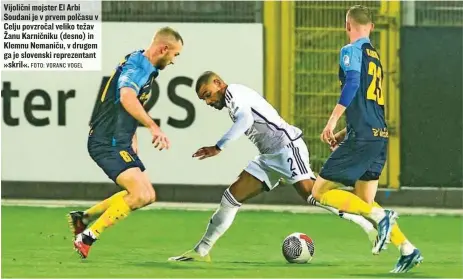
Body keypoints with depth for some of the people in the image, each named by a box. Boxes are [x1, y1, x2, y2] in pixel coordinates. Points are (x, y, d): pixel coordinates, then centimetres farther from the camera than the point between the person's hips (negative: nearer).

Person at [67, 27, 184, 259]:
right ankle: (87, 237, -10)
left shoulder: (147, 69, 15)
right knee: (140, 195, -19)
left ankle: (83, 218, 18)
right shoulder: (136, 67, -18)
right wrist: (153, 127, -42)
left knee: (148, 196, 11)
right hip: (107, 143, -10)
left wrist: (132, 137, 27)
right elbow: (127, 98, -38)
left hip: (119, 143, 10)